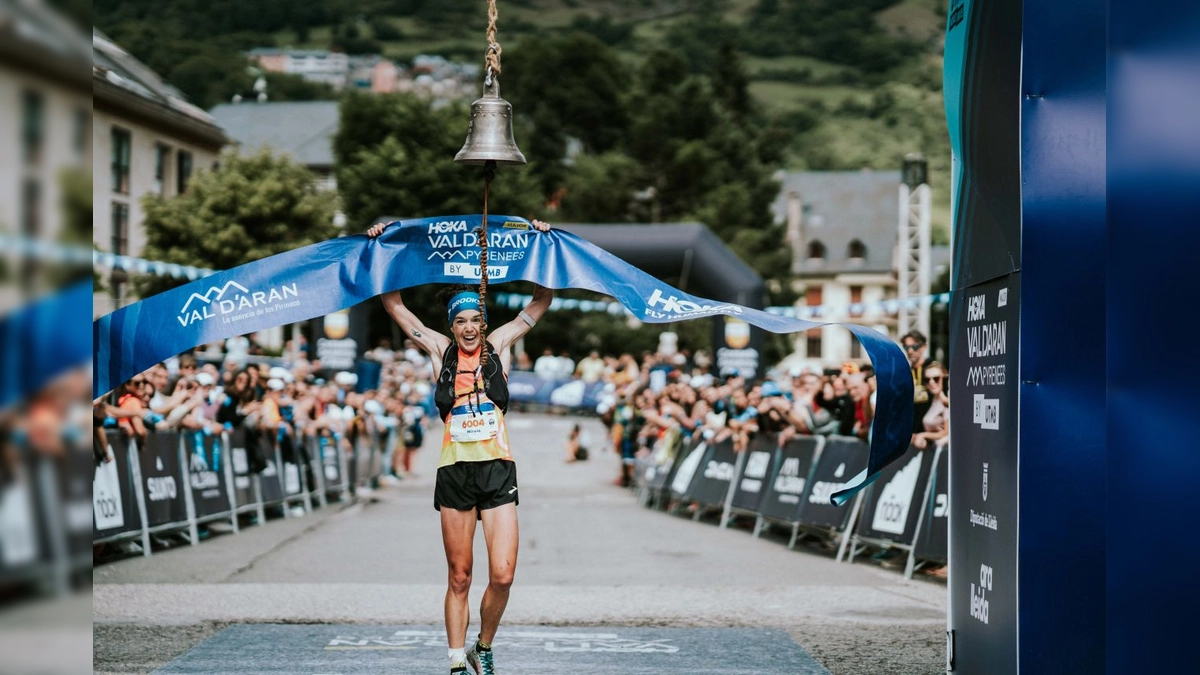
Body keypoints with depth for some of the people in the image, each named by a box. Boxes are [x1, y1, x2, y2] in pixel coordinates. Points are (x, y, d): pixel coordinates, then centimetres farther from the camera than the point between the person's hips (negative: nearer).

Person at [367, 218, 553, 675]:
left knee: (502, 575, -9)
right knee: (459, 577, 5)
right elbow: (393, 303, 10)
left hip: (498, 468, 0)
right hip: (454, 470, 0)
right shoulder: (439, 350, 8)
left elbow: (541, 301, 11)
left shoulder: (499, 344, 8)